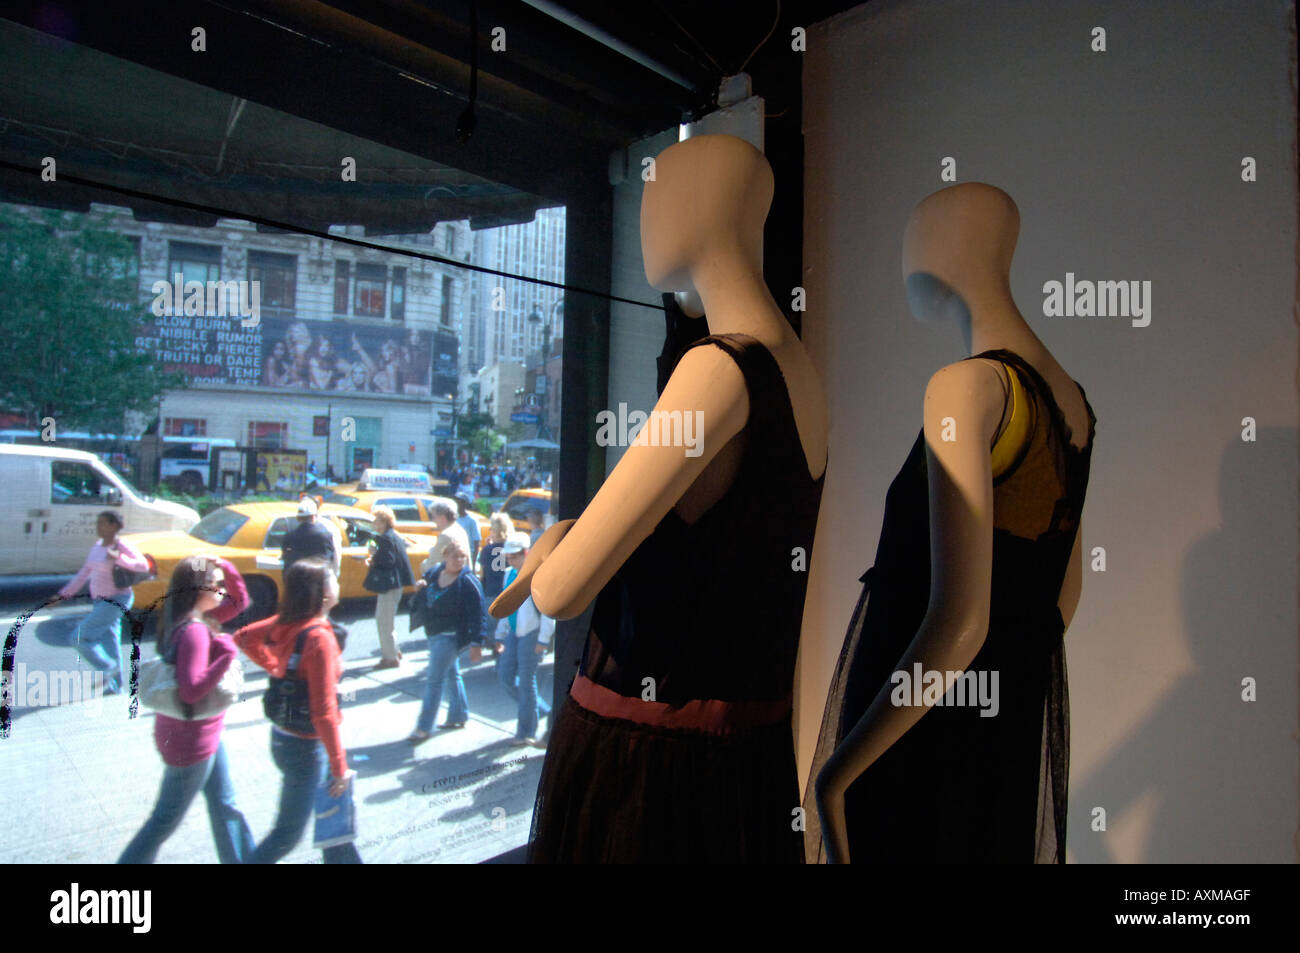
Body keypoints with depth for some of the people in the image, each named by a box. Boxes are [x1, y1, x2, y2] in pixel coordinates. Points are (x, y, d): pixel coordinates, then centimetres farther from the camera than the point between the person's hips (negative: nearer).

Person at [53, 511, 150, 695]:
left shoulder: (122, 546, -15)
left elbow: (144, 565, -26)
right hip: (101, 601, 8)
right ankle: (114, 685, 21)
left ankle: (107, 668, 8)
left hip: (116, 601, -8)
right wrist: (64, 594, 15)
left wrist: (118, 559, -37)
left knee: (80, 636, -9)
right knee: (108, 642, 13)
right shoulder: (98, 546, 11)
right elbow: (84, 573, 16)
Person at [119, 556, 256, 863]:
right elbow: (191, 691, -33)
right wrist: (227, 654, -31)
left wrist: (226, 568, -4)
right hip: (191, 742, -9)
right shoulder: (194, 632, -28)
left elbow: (239, 601, 12)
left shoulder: (199, 619, 0)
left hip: (203, 734, 9)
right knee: (166, 820, 10)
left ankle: (241, 859, 35)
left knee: (224, 805, 21)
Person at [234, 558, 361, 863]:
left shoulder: (286, 623, -5)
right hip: (305, 746, -8)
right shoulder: (320, 638, -28)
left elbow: (244, 637, 13)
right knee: (288, 834, 10)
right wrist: (340, 767, -18)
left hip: (284, 735, 8)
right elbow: (323, 712, -26)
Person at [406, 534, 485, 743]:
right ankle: (458, 716, 34)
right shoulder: (434, 573, 2)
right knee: (451, 675, 19)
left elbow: (476, 615, -16)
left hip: (451, 636, -7)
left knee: (434, 680, -4)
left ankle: (423, 727, 5)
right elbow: (424, 599, 18)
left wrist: (476, 641, -19)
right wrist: (419, 587, -5)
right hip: (434, 634, 7)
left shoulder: (468, 582, -17)